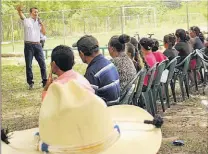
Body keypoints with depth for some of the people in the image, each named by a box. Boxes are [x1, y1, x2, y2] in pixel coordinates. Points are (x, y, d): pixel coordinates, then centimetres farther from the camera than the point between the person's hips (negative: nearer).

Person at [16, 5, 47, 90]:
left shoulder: (39, 22, 14)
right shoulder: (26, 21, 3)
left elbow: (44, 32, 7)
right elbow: (21, 15, -17)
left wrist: (41, 23, -2)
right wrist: (19, 10, -39)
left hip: (38, 45, 3)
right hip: (28, 45, -3)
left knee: (42, 63, 1)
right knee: (28, 65, 1)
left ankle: (45, 81, 10)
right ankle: (30, 83, 11)